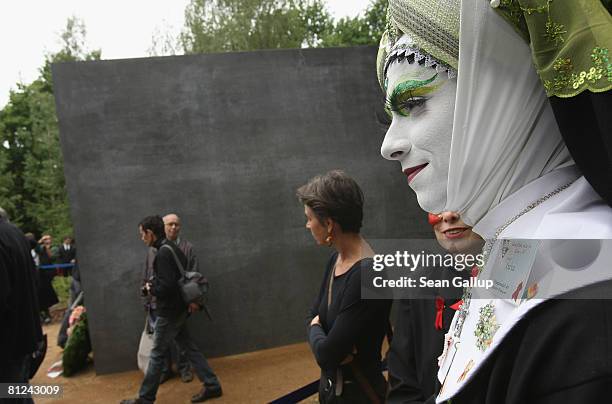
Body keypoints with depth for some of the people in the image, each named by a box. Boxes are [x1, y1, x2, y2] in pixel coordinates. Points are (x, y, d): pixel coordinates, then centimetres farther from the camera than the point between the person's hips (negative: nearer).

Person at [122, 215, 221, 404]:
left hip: (169, 312, -9)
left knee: (157, 354, 3)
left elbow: (166, 287, -26)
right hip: (178, 309, 9)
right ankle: (212, 385, 18)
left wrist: (150, 288, -8)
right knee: (189, 347, 14)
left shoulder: (163, 253, -21)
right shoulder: (172, 248, 9)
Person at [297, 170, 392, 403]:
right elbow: (314, 316, 7)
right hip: (328, 384, 7)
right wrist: (328, 343, -14)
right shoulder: (336, 260, -1)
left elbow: (326, 355, -26)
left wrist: (315, 329, -6)